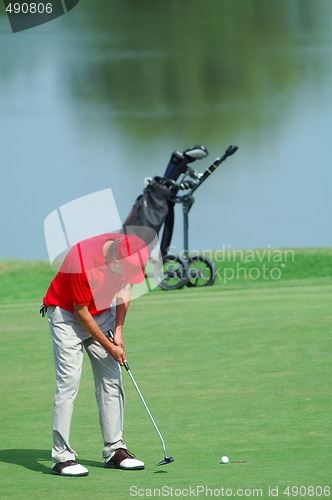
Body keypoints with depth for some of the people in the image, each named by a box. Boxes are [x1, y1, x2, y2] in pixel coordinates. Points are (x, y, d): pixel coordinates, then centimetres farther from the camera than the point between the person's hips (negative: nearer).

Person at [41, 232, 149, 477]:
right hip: (67, 313, -6)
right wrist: (108, 347, -14)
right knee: (69, 381, -14)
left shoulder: (127, 248, -16)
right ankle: (62, 456, -12)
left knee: (112, 380, 2)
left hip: (102, 312, 6)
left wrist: (118, 332, -2)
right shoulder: (83, 261, -34)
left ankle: (115, 450, 7)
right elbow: (81, 313, -22)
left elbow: (125, 286, 3)